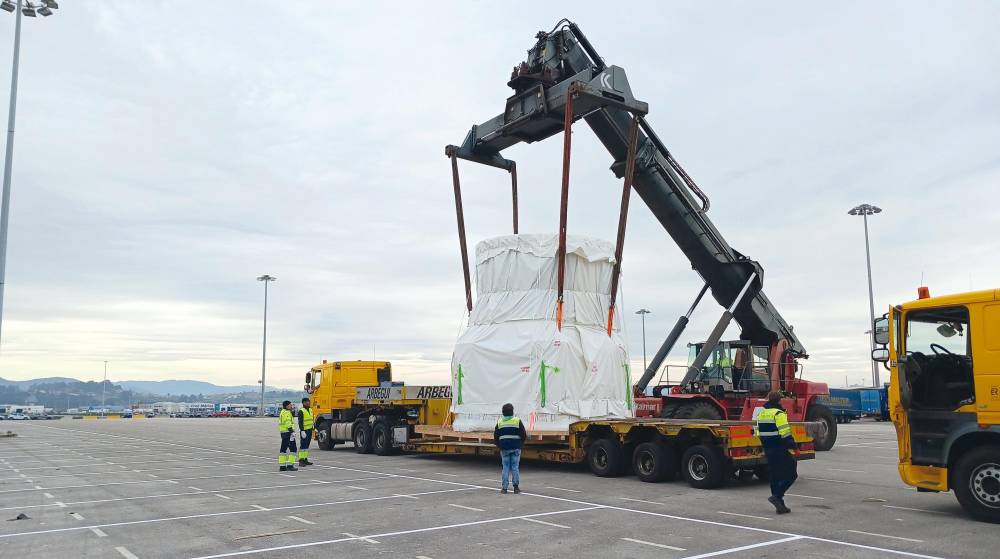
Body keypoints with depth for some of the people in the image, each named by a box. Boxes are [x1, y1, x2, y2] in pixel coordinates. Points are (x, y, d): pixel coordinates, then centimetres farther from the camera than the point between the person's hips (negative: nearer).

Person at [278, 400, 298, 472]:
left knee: (283, 449, 11)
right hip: (288, 432, -11)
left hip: (283, 433, 11)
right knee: (293, 449, -7)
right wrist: (292, 431, -24)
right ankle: (290, 465, -11)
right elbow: (288, 423, -21)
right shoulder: (287, 413, -13)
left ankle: (282, 466, 14)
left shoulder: (282, 412, 19)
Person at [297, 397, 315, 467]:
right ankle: (301, 460, -7)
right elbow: (300, 422, -16)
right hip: (304, 430, -8)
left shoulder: (310, 410, 15)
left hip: (310, 430, 8)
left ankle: (305, 459, 15)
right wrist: (302, 431, -22)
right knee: (303, 445, -8)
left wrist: (313, 429, 21)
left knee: (307, 445, 11)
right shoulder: (301, 411, -11)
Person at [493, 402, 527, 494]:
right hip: (515, 448, -1)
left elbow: (495, 436, 5)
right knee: (515, 467, 5)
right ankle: (516, 486, 5)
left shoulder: (499, 422, 2)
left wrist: (499, 445, 19)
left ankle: (504, 487, 4)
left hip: (504, 448, 2)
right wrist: (520, 443, 15)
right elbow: (524, 435, -2)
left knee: (505, 467, 6)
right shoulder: (517, 421, -4)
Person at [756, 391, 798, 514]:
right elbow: (785, 433, -19)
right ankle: (777, 496, -13)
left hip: (768, 450, 8)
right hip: (780, 450, -8)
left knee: (775, 477, 13)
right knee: (791, 474, 0)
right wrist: (793, 447, -11)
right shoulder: (778, 413, -13)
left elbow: (758, 433, 16)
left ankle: (780, 505, 14)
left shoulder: (760, 414, 12)